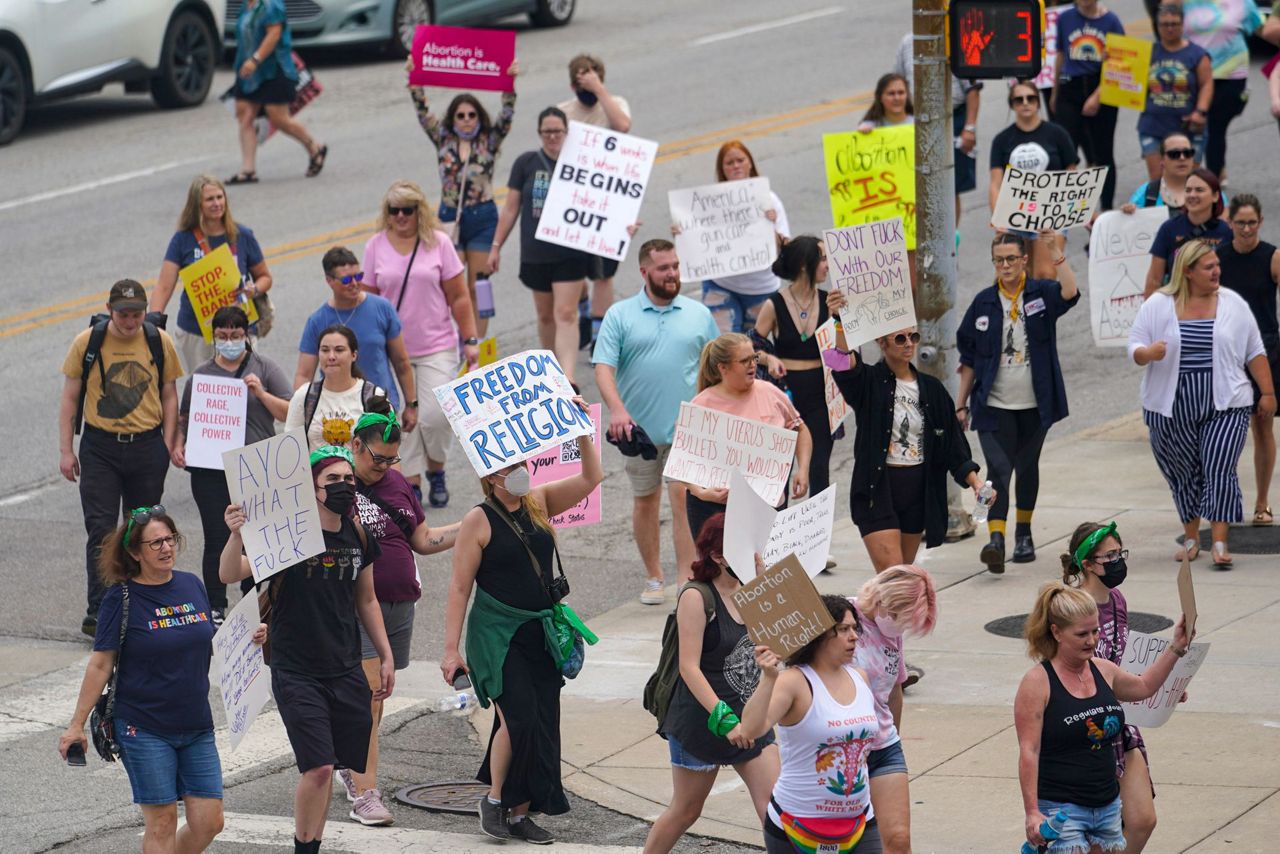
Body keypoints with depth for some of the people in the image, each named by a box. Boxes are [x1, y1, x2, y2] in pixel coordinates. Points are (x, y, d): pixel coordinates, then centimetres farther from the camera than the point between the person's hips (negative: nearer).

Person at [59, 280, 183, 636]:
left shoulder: (160, 342, 1)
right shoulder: (87, 343, -3)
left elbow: (168, 395, 9)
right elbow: (70, 397, 3)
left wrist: (167, 445, 1)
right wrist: (66, 450, -1)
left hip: (147, 446, 2)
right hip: (100, 447, -2)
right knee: (101, 529, -7)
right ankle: (97, 611, -6)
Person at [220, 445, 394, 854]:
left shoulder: (358, 538, 6)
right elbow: (230, 574, -21)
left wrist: (385, 656, 19)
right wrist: (236, 534, -40)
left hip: (346, 672, 5)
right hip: (296, 673, -5)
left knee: (325, 768, 5)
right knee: (318, 767, -13)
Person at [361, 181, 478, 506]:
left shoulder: (438, 242, 0)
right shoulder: (376, 246, 3)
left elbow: (459, 297, 2)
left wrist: (470, 340, 0)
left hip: (437, 348, -1)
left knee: (434, 415, -8)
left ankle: (436, 471, 17)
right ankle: (411, 482, 12)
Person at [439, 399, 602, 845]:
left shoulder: (539, 503, 7)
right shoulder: (479, 521, -8)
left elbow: (591, 477, 5)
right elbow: (460, 587, -8)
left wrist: (581, 430, -7)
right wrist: (451, 648, -11)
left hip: (541, 633, 6)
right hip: (497, 633, -6)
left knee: (542, 723, 4)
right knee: (518, 717, -16)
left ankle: (520, 813, 13)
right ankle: (494, 799, 5)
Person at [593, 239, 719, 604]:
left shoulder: (698, 314, 7)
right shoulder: (619, 316, 1)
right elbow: (603, 367, -8)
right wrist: (617, 410, -22)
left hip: (687, 428, 0)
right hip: (638, 428, 0)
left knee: (684, 497, -10)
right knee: (645, 501, 10)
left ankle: (687, 581, -11)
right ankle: (653, 578, 22)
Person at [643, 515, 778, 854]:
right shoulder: (697, 597, -15)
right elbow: (689, 667, -20)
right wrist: (724, 719, -28)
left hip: (750, 719, 6)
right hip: (702, 721, -6)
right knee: (685, 811, 9)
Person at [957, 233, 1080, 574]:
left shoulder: (1041, 294, -1)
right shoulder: (984, 302, 3)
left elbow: (1070, 293, -26)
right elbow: (969, 359, 7)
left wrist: (1058, 253, -29)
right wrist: (961, 404, 6)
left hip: (1034, 404, 0)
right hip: (994, 405, 0)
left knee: (1027, 468, 15)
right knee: (998, 469, -13)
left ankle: (1023, 533, 31)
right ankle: (996, 539, -23)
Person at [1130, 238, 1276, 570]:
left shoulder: (1233, 304, 4)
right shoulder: (1158, 306, 0)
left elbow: (1255, 353, 10)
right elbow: (1134, 349, 2)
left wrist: (1268, 393, 6)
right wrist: (1149, 353, -21)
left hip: (1225, 407, -1)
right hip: (1172, 410, 1)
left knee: (1220, 472, -12)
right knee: (1184, 474, 10)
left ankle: (1220, 544, -12)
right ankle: (1191, 538, 25)